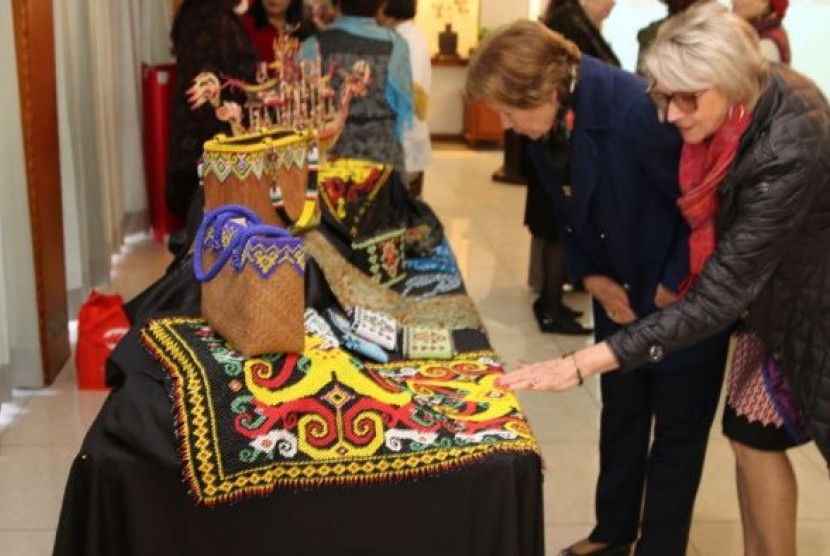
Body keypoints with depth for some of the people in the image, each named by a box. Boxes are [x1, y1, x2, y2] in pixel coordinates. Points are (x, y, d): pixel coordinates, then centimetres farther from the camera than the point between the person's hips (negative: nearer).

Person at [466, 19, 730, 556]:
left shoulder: (635, 110, -31)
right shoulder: (546, 126, -7)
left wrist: (675, 289, -17)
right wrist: (591, 278, -4)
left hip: (686, 295, -7)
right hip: (622, 293, 7)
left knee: (678, 429, 7)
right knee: (620, 411, 19)